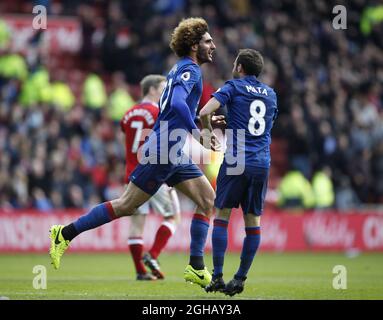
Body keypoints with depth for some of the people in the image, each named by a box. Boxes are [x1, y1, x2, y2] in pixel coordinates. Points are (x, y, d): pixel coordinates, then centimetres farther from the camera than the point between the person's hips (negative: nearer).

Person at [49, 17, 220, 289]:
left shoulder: (183, 69, 18)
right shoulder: (189, 69, -12)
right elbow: (177, 103, -30)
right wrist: (199, 134, -32)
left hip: (175, 154, 10)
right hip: (163, 152, -10)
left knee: (207, 199, 3)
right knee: (127, 205, -5)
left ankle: (196, 268, 1)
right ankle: (66, 233, 4)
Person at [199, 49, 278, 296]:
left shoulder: (233, 87, 1)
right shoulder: (270, 94, 18)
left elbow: (205, 112, -12)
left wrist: (209, 132, 7)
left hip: (236, 161, -4)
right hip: (262, 164, 4)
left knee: (222, 215, 3)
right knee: (253, 220, 6)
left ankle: (217, 276, -3)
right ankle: (240, 279, 4)